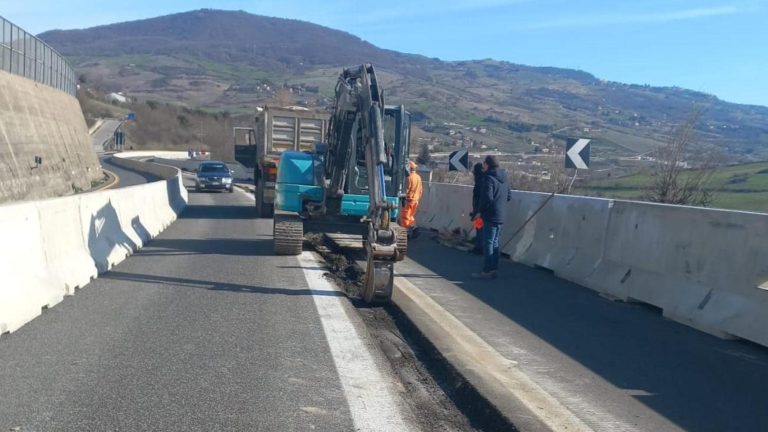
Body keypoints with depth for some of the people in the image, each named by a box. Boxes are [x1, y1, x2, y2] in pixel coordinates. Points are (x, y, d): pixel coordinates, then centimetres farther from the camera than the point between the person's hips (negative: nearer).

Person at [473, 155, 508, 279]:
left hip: (490, 216, -8)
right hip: (500, 216, 9)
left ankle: (487, 271, -3)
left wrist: (480, 211, -12)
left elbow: (487, 198, -21)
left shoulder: (489, 178, -14)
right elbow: (508, 196, 21)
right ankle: (493, 269, 17)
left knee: (488, 243, -4)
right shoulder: (504, 179, 13)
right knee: (495, 243, 14)